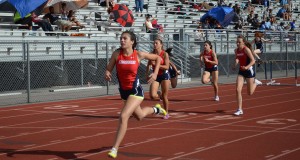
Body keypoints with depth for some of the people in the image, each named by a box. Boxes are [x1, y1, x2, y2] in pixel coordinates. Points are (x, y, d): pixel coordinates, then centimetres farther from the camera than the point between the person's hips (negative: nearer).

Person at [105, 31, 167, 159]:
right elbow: (108, 69, -2)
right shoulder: (117, 54, -8)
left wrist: (155, 73, -9)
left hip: (135, 91, -5)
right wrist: (107, 74, -25)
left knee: (123, 116, -22)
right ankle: (156, 109, 62)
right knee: (139, 116, 27)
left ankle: (114, 149, -15)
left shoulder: (139, 55, -11)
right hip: (124, 91, 5)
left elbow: (158, 58, 4)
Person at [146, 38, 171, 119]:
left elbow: (167, 67, -17)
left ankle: (166, 113, 19)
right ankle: (160, 95, 21)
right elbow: (149, 65, 12)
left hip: (164, 75, -3)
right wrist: (147, 74, 0)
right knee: (152, 95, -15)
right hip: (156, 76, 3)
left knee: (164, 96, 2)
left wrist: (156, 64, -25)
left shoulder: (165, 54, -9)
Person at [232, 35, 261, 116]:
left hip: (249, 71, -5)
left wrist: (247, 67, -35)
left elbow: (253, 60, -20)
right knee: (238, 90, -11)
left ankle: (255, 82, 39)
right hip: (241, 71, 5)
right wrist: (235, 64, 0)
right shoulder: (236, 50, 2)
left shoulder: (246, 49, -17)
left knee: (250, 93, 6)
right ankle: (240, 110, -3)